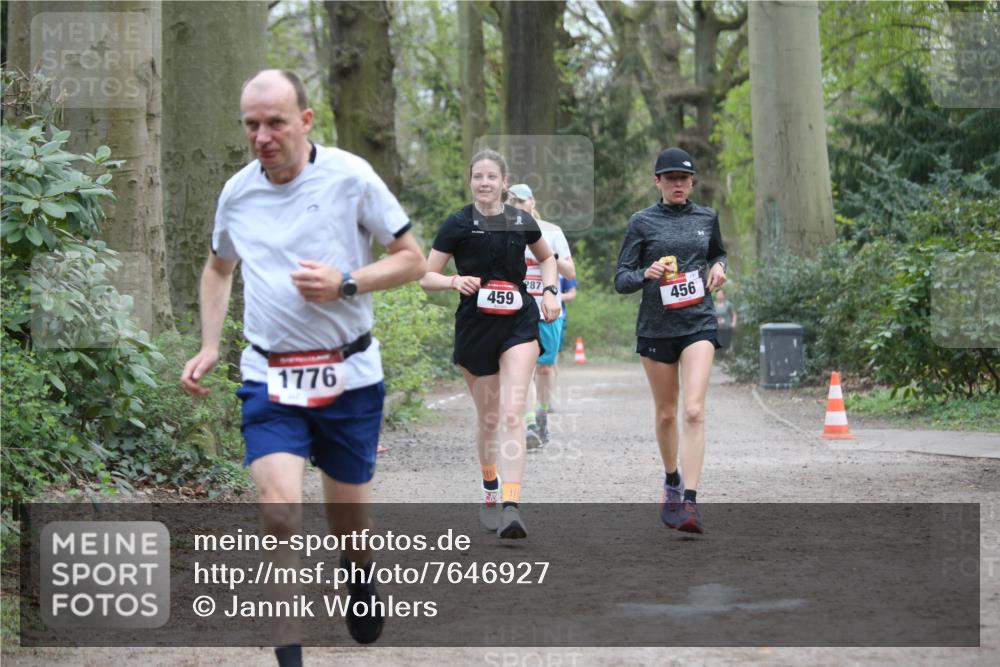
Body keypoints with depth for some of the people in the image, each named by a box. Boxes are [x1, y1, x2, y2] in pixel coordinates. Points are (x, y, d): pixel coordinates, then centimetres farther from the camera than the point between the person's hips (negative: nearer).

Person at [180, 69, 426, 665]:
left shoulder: (350, 176, -8)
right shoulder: (237, 192, 3)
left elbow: (412, 259, -2)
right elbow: (219, 269, 23)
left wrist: (346, 283, -17)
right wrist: (210, 347, 12)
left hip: (349, 375, -1)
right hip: (269, 377, 1)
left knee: (347, 513, 11)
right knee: (279, 509, -17)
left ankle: (361, 570, 47)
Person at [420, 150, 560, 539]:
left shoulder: (521, 222, 4)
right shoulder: (457, 224, -4)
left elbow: (547, 258, 24)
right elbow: (427, 277, -3)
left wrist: (549, 291, 7)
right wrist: (456, 281, -22)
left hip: (519, 324, 0)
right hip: (475, 328, 0)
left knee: (512, 414, -16)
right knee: (487, 417, 12)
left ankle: (510, 507, -24)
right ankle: (490, 490, 39)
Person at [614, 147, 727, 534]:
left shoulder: (707, 218, 8)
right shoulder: (642, 223, 1)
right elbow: (621, 280, 0)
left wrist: (718, 268, 4)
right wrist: (646, 274, -21)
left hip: (698, 324, 0)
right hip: (656, 325, 0)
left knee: (694, 411, -16)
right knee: (666, 413, 11)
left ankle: (689, 501, -21)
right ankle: (672, 481, 37)